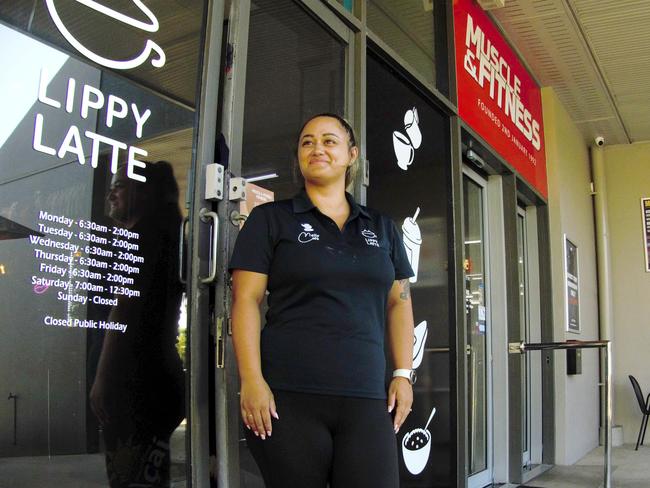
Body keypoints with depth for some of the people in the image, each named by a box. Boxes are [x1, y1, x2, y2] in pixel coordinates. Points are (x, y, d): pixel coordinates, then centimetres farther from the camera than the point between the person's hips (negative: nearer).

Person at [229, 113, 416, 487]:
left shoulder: (381, 228, 16)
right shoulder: (271, 219, 6)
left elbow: (399, 302, 17)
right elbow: (246, 300, -1)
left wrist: (403, 374, 7)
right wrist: (252, 380, -11)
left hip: (367, 399, 3)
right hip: (288, 398, -2)